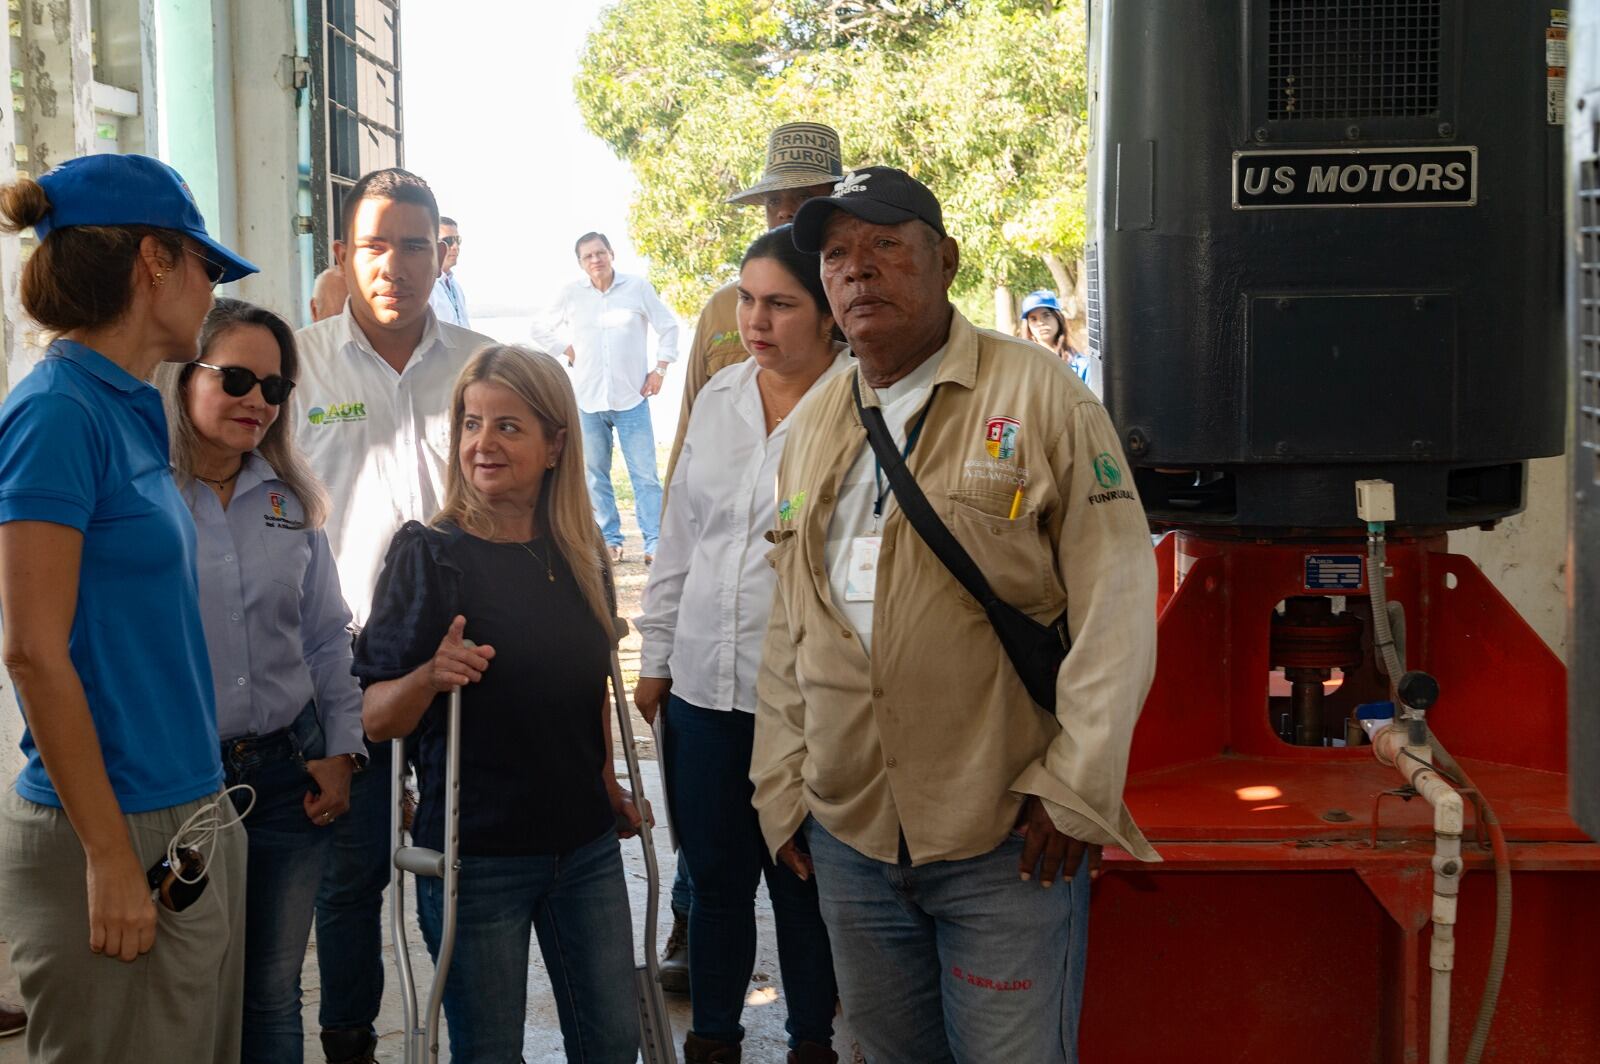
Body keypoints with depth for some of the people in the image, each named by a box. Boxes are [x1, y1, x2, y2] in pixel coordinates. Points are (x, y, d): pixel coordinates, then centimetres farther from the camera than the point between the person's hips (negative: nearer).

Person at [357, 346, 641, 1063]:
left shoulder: (580, 556, 3)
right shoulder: (429, 553, -11)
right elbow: (373, 719, -12)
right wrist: (430, 676, -30)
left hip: (584, 844, 5)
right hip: (477, 853, -4)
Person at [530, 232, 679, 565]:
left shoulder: (638, 287, 1)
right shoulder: (571, 294, 4)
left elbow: (668, 327, 10)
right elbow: (540, 330, 17)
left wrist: (660, 369, 4)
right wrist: (567, 351, 6)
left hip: (631, 397, -2)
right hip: (587, 398, 2)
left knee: (644, 474, -5)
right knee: (596, 475, 6)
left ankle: (654, 541, -4)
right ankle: (609, 540, 15)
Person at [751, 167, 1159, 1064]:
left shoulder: (1039, 397, -6)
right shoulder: (815, 426, 12)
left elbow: (1115, 603, -10)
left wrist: (1074, 790, -13)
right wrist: (783, 789, 11)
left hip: (1007, 843, -5)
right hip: (847, 839, 5)